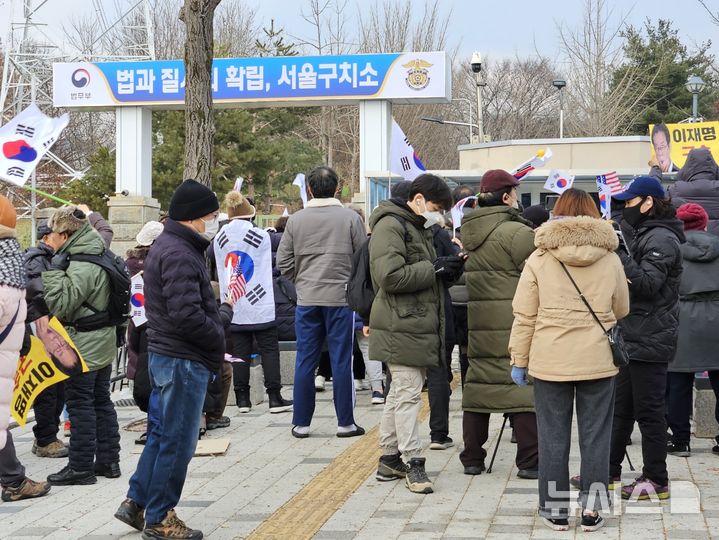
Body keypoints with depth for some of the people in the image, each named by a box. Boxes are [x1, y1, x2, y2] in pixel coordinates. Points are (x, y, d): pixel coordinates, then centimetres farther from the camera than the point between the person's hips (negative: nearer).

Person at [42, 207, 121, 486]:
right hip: (103, 344, 10)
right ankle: (108, 460, 21)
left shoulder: (82, 266, -21)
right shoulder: (100, 255, 9)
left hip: (83, 347, -9)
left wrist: (54, 271, -18)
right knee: (102, 402, 14)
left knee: (80, 405, -3)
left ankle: (81, 467, 2)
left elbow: (60, 306, -23)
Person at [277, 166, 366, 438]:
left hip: (306, 300, 2)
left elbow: (284, 262, 3)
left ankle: (301, 423, 12)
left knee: (305, 362, 8)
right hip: (341, 298, -2)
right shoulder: (350, 218, -5)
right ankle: (345, 423, 9)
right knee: (341, 361, 4)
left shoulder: (296, 220, 1)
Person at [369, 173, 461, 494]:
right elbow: (391, 276, -23)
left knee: (400, 392, 14)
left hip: (417, 324, 11)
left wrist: (446, 268, 8)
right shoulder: (390, 226, -13)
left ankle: (390, 458, 21)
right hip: (401, 326, -11)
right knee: (408, 394, -8)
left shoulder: (419, 227, 20)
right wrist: (434, 269, -17)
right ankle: (412, 462, -4)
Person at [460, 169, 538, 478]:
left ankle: (472, 459, 17)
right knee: (525, 386, 0)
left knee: (478, 383, 12)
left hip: (477, 325, 7)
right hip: (515, 323, -7)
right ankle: (529, 461, 2)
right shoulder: (517, 232, -13)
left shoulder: (468, 232, 10)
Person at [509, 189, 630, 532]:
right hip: (598, 360, 1)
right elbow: (621, 310, 13)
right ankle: (592, 510, 11)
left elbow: (524, 315, -3)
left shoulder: (539, 259, -3)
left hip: (550, 361, -1)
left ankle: (555, 510, 12)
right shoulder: (610, 259, 1)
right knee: (595, 435, 8)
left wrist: (519, 360, 5)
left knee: (553, 436, 7)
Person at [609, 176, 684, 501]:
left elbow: (648, 284, -23)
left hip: (649, 341, -10)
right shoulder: (643, 235, 17)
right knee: (620, 407, 15)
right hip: (632, 338, 10)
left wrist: (619, 254, -25)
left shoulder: (662, 239, -14)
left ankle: (656, 480, 4)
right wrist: (614, 250, 8)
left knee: (648, 411, -4)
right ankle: (609, 471, 24)